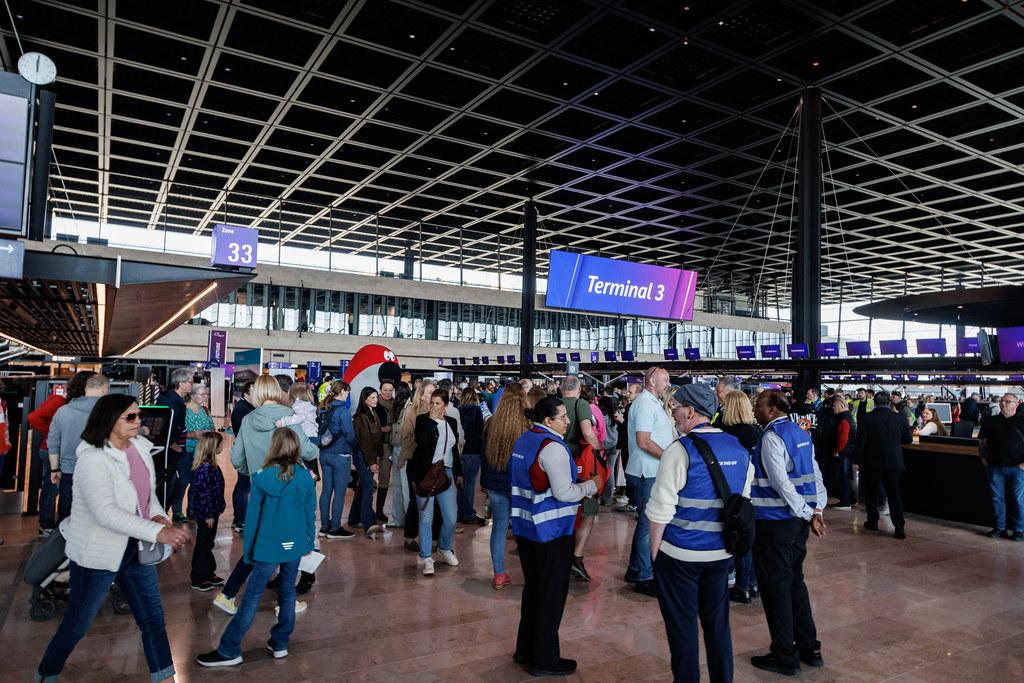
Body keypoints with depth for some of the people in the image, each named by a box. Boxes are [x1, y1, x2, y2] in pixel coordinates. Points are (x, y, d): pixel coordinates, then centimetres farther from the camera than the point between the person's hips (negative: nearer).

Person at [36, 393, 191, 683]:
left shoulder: (140, 448, -1)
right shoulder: (93, 459, -22)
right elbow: (106, 512, -32)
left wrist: (159, 516, -11)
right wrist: (157, 532, -39)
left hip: (135, 549, 6)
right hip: (97, 554, -6)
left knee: (153, 618, 12)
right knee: (77, 624, 13)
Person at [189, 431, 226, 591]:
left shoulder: (210, 464, 5)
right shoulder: (204, 468, -24)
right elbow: (204, 494, -23)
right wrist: (208, 515, -19)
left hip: (211, 512, 9)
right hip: (205, 513, -9)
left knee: (207, 544, 20)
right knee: (202, 546, 4)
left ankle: (209, 574, 32)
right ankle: (197, 580, 17)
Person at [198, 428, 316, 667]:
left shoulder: (262, 477, -12)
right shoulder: (305, 476, -8)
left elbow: (253, 516, -6)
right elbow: (310, 513, 0)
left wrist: (248, 550, 4)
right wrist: (309, 541, 14)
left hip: (269, 546, -2)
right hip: (296, 544, 3)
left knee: (252, 596, 5)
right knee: (288, 591, 15)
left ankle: (229, 650, 13)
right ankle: (280, 644, 24)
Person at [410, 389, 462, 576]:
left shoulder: (452, 422, 11)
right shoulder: (423, 420, -3)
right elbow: (421, 442, -21)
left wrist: (459, 473, 20)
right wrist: (432, 420, -19)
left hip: (446, 473, 4)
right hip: (426, 474, -4)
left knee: (451, 518, 5)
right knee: (426, 518, -1)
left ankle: (445, 548, 31)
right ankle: (426, 558, 10)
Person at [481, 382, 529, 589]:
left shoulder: (491, 424, -3)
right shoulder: (528, 425, -14)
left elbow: (484, 454, 7)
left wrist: (484, 481, 18)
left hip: (495, 484, 3)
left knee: (499, 527, 12)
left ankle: (499, 575, 17)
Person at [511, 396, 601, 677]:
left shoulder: (523, 441, 8)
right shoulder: (552, 447, -20)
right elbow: (564, 493, -21)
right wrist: (592, 485, -5)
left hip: (525, 527, 9)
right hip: (552, 531, -9)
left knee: (532, 588, 20)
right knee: (552, 594, 5)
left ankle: (525, 649, 31)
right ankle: (544, 660, 16)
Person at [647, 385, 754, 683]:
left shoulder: (680, 449, -17)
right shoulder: (740, 448, 2)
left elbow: (661, 508, -16)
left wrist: (655, 549, -4)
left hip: (680, 554, -6)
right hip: (722, 553, 6)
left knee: (682, 625, 9)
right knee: (718, 622, 19)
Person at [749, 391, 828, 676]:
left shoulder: (771, 437, -17)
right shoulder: (801, 433, 9)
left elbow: (780, 483, -22)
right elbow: (815, 475, 8)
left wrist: (807, 513, -15)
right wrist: (817, 510, 4)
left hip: (774, 522, -9)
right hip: (798, 522, 9)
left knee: (775, 587, 3)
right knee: (795, 582, 20)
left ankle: (785, 657, 14)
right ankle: (809, 648, 28)